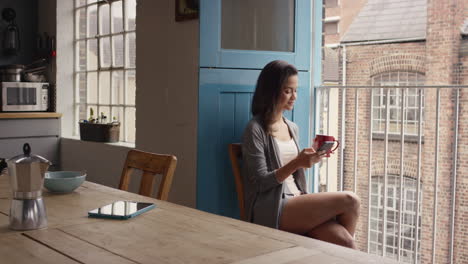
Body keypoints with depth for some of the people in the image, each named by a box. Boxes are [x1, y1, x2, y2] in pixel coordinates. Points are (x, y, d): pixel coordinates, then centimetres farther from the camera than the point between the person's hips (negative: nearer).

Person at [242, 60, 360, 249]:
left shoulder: (293, 128, 18)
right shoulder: (255, 130, -5)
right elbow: (261, 182, -11)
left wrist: (307, 160, 2)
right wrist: (296, 163, -22)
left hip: (295, 203, 6)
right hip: (270, 212, -6)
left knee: (343, 241, -22)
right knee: (349, 201, -19)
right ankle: (345, 248, 5)